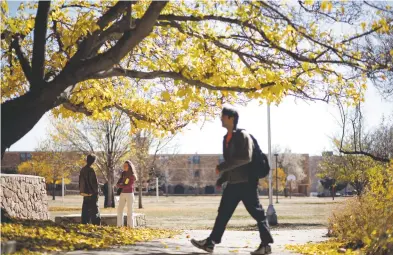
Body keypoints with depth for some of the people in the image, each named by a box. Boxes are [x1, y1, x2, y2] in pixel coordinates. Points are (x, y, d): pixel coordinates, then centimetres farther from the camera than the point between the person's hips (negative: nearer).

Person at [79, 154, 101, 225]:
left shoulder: (82, 170, 9)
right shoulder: (90, 170, -17)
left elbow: (81, 182, 15)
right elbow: (94, 183, -17)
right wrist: (96, 192, -7)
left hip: (85, 193, 8)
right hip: (91, 194, -8)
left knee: (85, 211, 12)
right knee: (95, 212, -6)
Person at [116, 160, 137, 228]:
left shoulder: (132, 176, -7)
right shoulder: (123, 173, 10)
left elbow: (128, 186, -15)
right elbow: (118, 184, 9)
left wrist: (120, 185, -5)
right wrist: (122, 185, -11)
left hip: (129, 194, -6)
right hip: (122, 194, 6)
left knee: (129, 211, -4)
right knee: (119, 210, 3)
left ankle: (130, 227, -1)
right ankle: (119, 226, 8)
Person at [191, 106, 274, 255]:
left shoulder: (242, 135, -10)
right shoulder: (227, 138, 16)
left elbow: (245, 157, -23)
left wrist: (221, 167, -21)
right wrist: (221, 179, 16)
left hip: (246, 182, -8)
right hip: (233, 183, 9)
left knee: (257, 213, -1)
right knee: (223, 213, 7)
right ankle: (210, 243, 10)